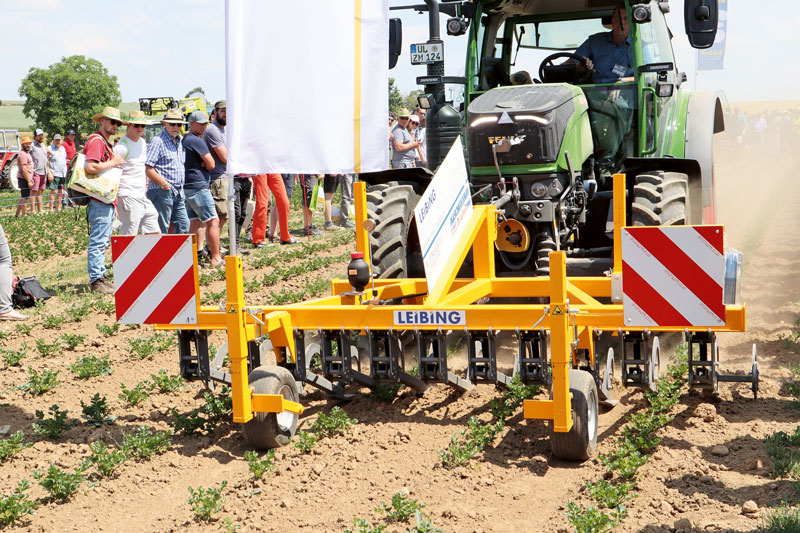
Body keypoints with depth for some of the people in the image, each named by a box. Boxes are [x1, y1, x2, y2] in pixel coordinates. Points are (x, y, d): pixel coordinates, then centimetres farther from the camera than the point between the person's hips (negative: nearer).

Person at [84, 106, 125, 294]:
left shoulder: (106, 143, 21)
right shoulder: (96, 140, -12)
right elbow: (90, 167, -25)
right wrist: (113, 163, -15)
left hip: (107, 200, 11)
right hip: (99, 201, -11)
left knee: (102, 241, 15)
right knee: (98, 241, -9)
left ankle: (100, 277, 21)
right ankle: (96, 281, -8)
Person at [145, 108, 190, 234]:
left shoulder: (179, 142, 17)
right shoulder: (158, 141, -9)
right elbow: (148, 169, -15)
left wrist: (180, 189, 16)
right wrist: (164, 184, -17)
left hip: (177, 193, 8)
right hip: (161, 192, -8)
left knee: (184, 226, 7)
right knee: (161, 230, -5)